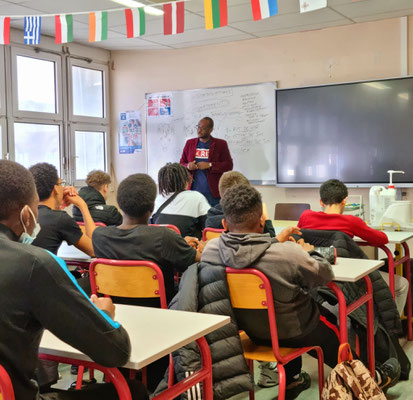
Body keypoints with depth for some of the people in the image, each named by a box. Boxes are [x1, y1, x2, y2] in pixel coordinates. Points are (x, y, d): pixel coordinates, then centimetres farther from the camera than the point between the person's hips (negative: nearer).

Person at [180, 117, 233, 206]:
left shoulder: (220, 144, 3)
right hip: (193, 191, 3)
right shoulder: (190, 143, 14)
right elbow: (181, 164, 18)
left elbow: (229, 165, -3)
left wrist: (209, 165, -14)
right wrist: (188, 166, -6)